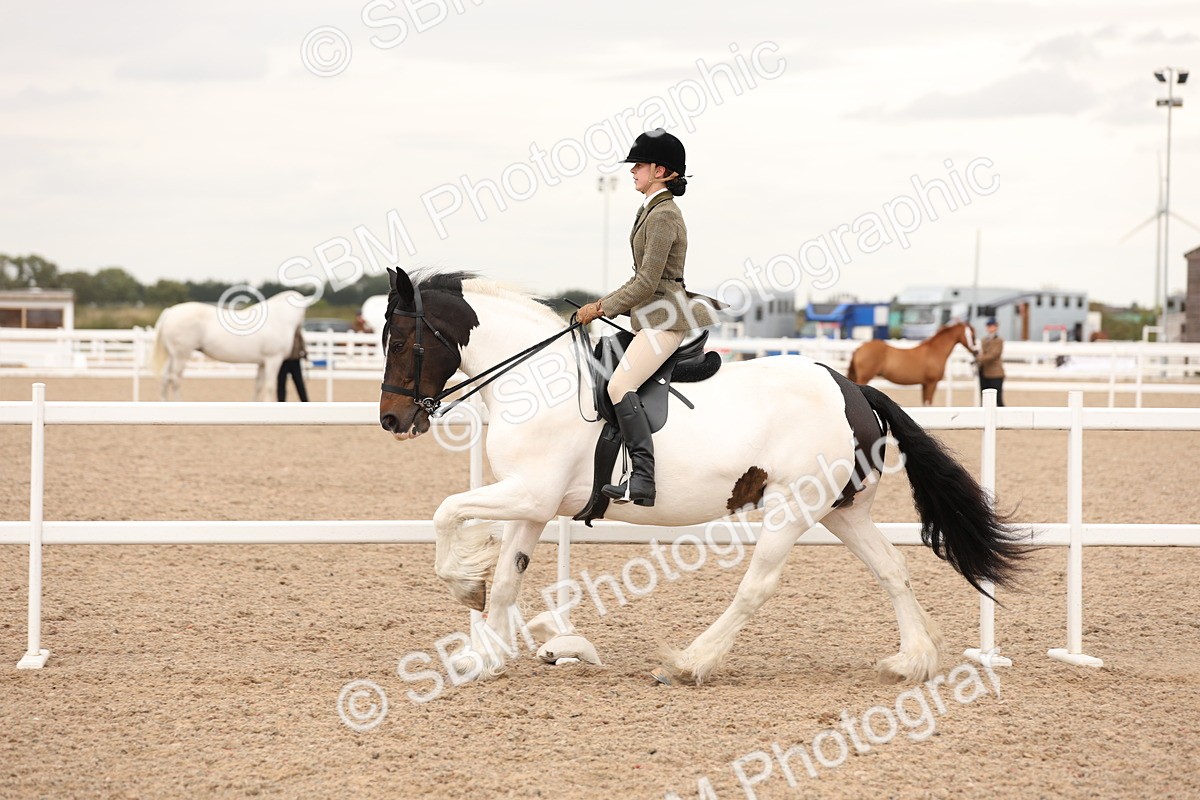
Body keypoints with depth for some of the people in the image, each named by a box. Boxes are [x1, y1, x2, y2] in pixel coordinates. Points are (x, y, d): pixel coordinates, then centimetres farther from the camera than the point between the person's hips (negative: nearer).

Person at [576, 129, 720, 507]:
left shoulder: (663, 216, -14)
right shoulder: (652, 211, 18)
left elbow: (647, 284, -18)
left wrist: (601, 308, -11)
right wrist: (603, 306, 16)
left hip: (665, 318, -11)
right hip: (653, 318, 11)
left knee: (619, 385, -24)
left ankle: (642, 479, -32)